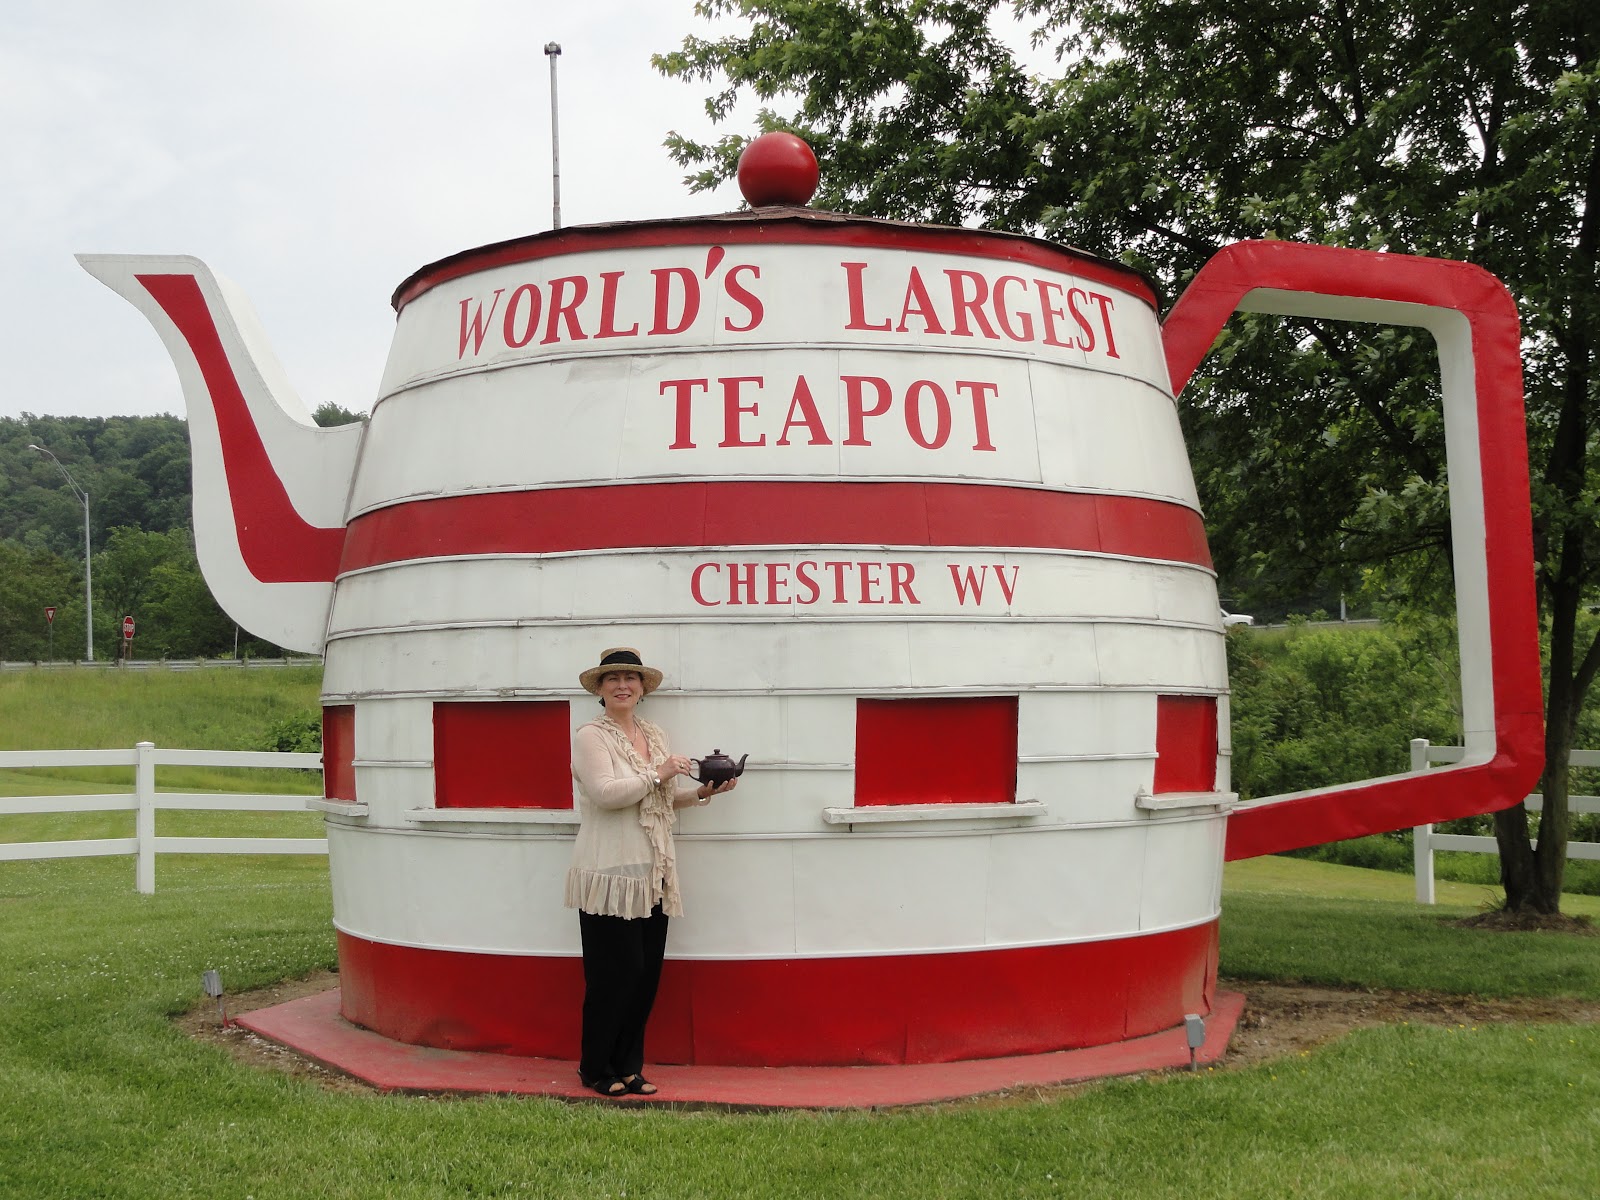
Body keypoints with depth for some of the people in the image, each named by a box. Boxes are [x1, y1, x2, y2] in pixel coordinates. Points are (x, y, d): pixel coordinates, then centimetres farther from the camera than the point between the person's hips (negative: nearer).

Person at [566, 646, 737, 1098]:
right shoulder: (590, 736, -6)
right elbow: (604, 793, -19)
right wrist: (657, 776, -15)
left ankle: (628, 1067, 19)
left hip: (653, 874, 7)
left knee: (647, 975, 8)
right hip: (610, 874, -7)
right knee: (613, 975, -3)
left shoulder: (654, 735, 16)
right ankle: (597, 1070, 12)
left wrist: (702, 792, 7)